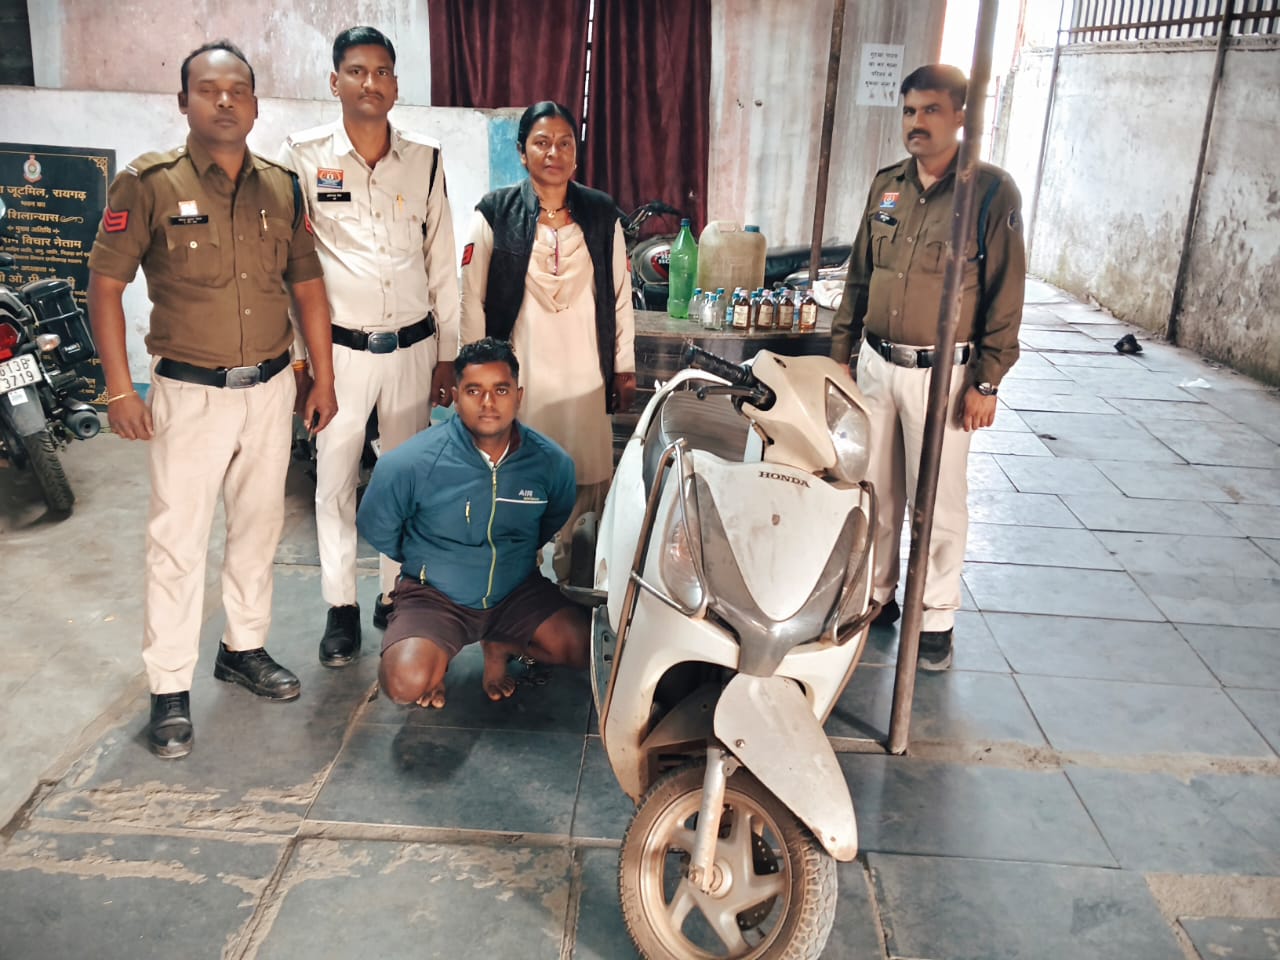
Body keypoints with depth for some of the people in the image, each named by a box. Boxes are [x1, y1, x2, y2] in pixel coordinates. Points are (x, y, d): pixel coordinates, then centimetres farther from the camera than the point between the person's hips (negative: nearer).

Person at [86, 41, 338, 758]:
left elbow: (307, 284, 11)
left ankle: (245, 647, 33)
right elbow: (107, 284, -6)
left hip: (271, 388, 4)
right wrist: (119, 388, -11)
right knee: (178, 540, 0)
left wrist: (323, 377, 9)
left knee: (260, 527, 15)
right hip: (189, 393, -4)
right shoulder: (149, 184, -7)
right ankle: (171, 690, 11)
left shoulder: (282, 187, 5)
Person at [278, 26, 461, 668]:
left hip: (412, 346, 2)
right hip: (340, 348, -2)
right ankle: (341, 607, 17)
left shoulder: (425, 160, 4)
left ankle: (397, 592, 26)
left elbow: (441, 263, 8)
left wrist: (448, 354, 8)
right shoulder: (304, 156, -3)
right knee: (336, 479, 4)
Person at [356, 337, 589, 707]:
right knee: (407, 682, -28)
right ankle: (434, 655, 10)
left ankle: (499, 645, 13)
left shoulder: (551, 462, -13)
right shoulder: (411, 462, -20)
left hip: (517, 592, 3)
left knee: (585, 648, -15)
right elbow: (375, 529, -1)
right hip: (436, 596, -3)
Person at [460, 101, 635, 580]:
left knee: (583, 472, 6)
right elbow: (472, 300, -1)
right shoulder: (495, 213, -2)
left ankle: (570, 576, 22)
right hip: (518, 373, -2)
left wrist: (625, 369, 9)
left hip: (585, 374, 2)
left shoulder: (602, 214, 5)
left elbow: (620, 296, 9)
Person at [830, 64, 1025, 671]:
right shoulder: (886, 186, 8)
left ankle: (936, 618, 17)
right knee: (875, 490, 13)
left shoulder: (991, 193, -8)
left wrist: (986, 382, -11)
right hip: (875, 365, 5)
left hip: (942, 374, -5)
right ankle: (875, 594, 30)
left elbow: (1005, 296, -9)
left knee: (938, 502, 3)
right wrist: (842, 351, 12)